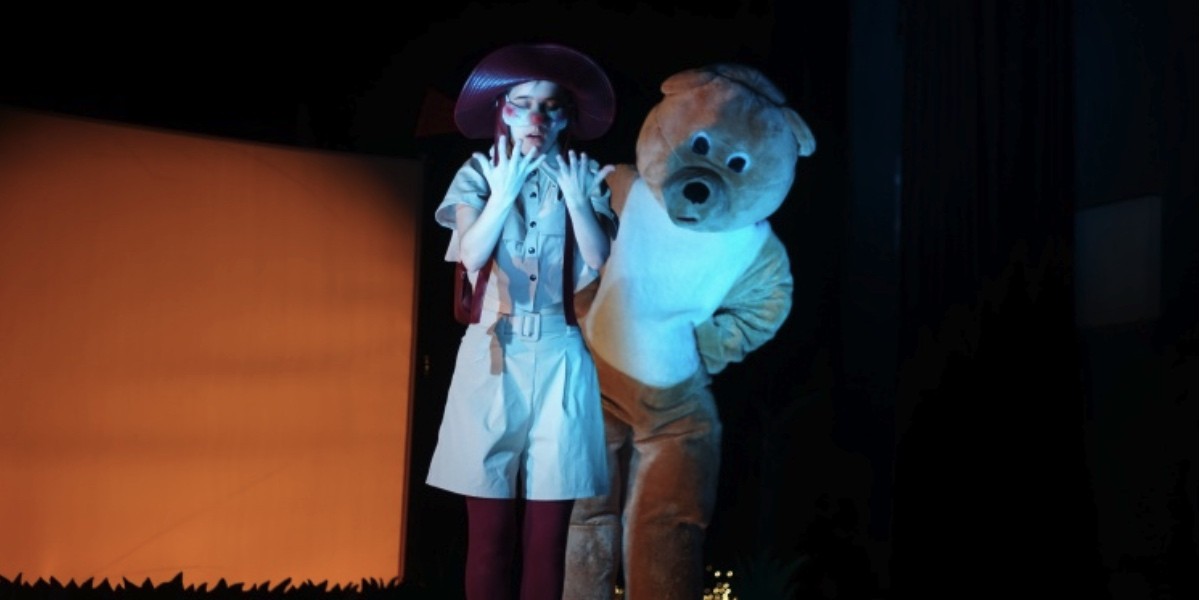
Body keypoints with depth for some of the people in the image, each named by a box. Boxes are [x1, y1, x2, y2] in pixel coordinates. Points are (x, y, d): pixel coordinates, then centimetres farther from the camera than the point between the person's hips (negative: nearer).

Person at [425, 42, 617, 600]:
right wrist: (504, 193, -15)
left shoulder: (585, 177, 7)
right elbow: (471, 255, -8)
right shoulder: (479, 172, 5)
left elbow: (600, 262, -4)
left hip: (560, 356, 1)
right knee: (489, 528, -1)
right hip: (494, 353, 0)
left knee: (548, 531, 2)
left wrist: (575, 198, -14)